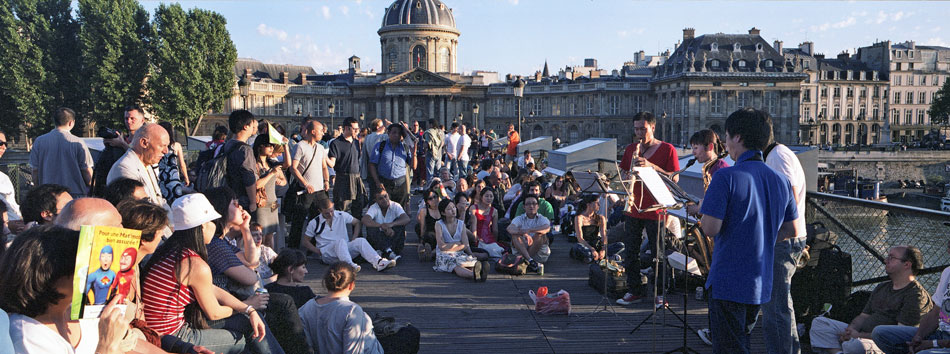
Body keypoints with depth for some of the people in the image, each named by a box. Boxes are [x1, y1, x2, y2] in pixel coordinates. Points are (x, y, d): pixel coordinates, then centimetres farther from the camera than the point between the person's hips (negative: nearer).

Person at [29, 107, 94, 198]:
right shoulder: (78, 143, -5)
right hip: (75, 194, -3)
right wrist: (91, 192, 10)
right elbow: (88, 173, -4)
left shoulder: (39, 141, 4)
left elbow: (35, 171, 8)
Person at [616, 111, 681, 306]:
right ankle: (635, 290, 19)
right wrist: (627, 176, -6)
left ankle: (660, 292, 12)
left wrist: (651, 166, -20)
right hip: (633, 208, 5)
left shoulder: (667, 149, -2)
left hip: (655, 209, -5)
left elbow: (674, 178, -8)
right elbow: (623, 172, 18)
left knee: (657, 254, 0)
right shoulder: (630, 149, 12)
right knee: (630, 252, 8)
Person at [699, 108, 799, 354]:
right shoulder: (780, 181, 5)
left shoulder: (726, 177, -18)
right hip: (761, 284, 8)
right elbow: (792, 231, 12)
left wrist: (704, 209, -2)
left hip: (728, 283, -7)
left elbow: (710, 228, -21)